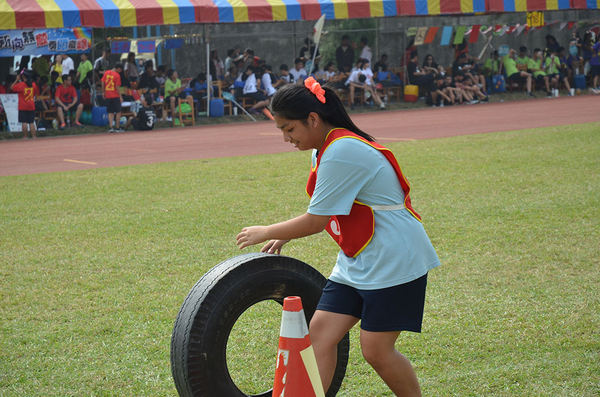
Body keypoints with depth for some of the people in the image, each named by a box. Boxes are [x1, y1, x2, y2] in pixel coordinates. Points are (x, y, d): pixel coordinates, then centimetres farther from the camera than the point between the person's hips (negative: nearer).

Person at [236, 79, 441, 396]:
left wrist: (266, 232, -6)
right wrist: (283, 238, 15)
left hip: (393, 260, -10)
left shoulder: (341, 153, -23)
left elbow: (316, 222, -20)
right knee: (320, 333, -1)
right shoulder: (324, 150, 9)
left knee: (376, 349, -6)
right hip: (356, 261, 10)